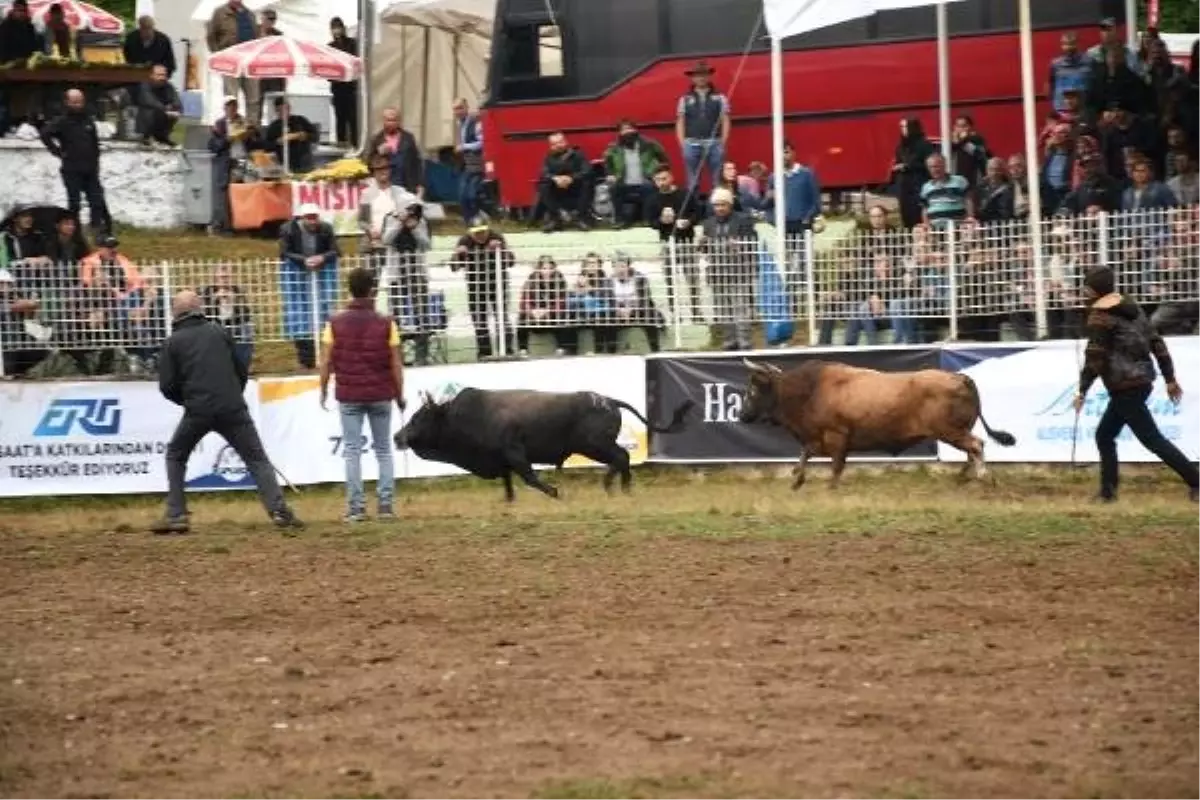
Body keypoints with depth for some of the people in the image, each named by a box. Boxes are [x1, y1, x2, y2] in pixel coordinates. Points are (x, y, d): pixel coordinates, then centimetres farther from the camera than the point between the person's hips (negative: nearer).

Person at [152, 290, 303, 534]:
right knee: (257, 459, 3)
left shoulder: (172, 342, 5)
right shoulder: (218, 332, 11)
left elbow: (167, 386, 2)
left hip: (198, 411, -1)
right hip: (233, 408, 1)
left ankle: (176, 515, 10)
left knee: (175, 456, 19)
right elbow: (241, 370, 14)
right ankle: (279, 510, -12)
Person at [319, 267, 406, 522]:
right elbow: (396, 364, -4)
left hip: (349, 396, 0)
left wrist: (324, 390, 8)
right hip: (381, 396, 0)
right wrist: (400, 394, 6)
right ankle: (386, 505, 8)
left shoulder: (335, 323, -4)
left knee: (352, 451, 4)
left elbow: (326, 361, -5)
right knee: (383, 450, 11)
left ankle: (356, 508, -2)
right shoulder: (386, 324, -5)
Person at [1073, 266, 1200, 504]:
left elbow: (1094, 358, -15)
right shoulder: (1132, 308, 13)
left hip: (1125, 387, -9)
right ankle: (1108, 490, 13)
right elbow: (1156, 343, 13)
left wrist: (1082, 391, -8)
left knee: (1152, 439, -7)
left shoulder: (1099, 316, -11)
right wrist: (1170, 379, 16)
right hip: (1142, 382, 9)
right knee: (1104, 435, 16)